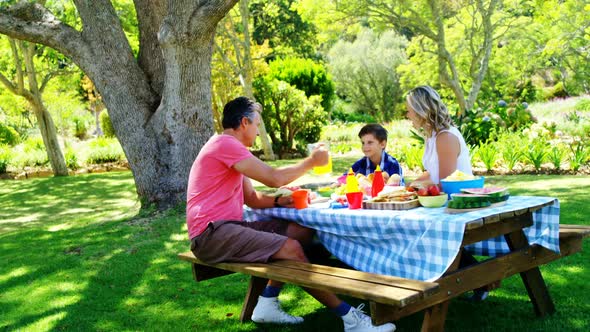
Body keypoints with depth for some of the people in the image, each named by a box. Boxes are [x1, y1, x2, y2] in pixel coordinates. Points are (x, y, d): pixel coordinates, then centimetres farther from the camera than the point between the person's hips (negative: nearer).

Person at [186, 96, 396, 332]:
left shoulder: (229, 148, 21)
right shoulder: (225, 144, -13)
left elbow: (251, 198, 18)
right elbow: (274, 178, -17)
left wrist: (281, 201, -1)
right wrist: (311, 161, -3)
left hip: (225, 227, 10)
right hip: (211, 233, -10)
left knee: (302, 231, 3)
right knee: (290, 248, -23)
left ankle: (267, 304, 2)